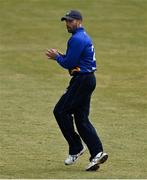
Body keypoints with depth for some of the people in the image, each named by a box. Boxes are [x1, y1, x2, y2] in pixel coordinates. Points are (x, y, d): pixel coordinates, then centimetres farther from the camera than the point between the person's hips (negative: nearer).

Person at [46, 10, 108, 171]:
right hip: (88, 79, 10)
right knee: (81, 118, 9)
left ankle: (76, 148, -1)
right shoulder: (84, 37, 20)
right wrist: (58, 56, 12)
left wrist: (57, 57, 1)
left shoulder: (77, 39, -14)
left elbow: (69, 64, -17)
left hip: (82, 80, -10)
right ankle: (97, 153, 1)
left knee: (61, 111, -5)